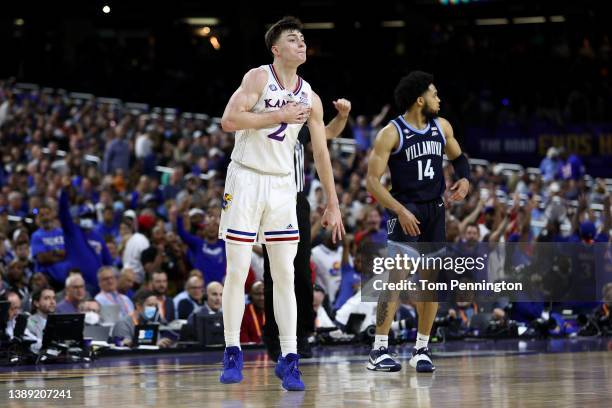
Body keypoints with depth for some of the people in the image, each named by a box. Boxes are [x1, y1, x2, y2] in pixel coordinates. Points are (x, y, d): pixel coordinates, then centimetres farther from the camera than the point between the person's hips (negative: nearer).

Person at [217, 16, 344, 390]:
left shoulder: (310, 98, 7)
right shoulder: (258, 78, -7)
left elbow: (321, 153, 12)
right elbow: (229, 121, -19)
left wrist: (333, 204, 11)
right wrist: (279, 116, -20)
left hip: (283, 185, 4)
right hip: (246, 180, -4)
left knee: (285, 275, 1)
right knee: (237, 272, -3)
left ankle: (289, 359, 2)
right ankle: (233, 355, 6)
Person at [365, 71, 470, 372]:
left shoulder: (441, 127, 6)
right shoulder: (391, 134, -12)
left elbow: (458, 157, 24)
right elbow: (372, 180, -14)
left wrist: (464, 179, 1)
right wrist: (400, 211, -24)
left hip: (435, 210, 6)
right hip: (405, 209, -6)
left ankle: (421, 350, 16)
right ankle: (379, 351, -16)